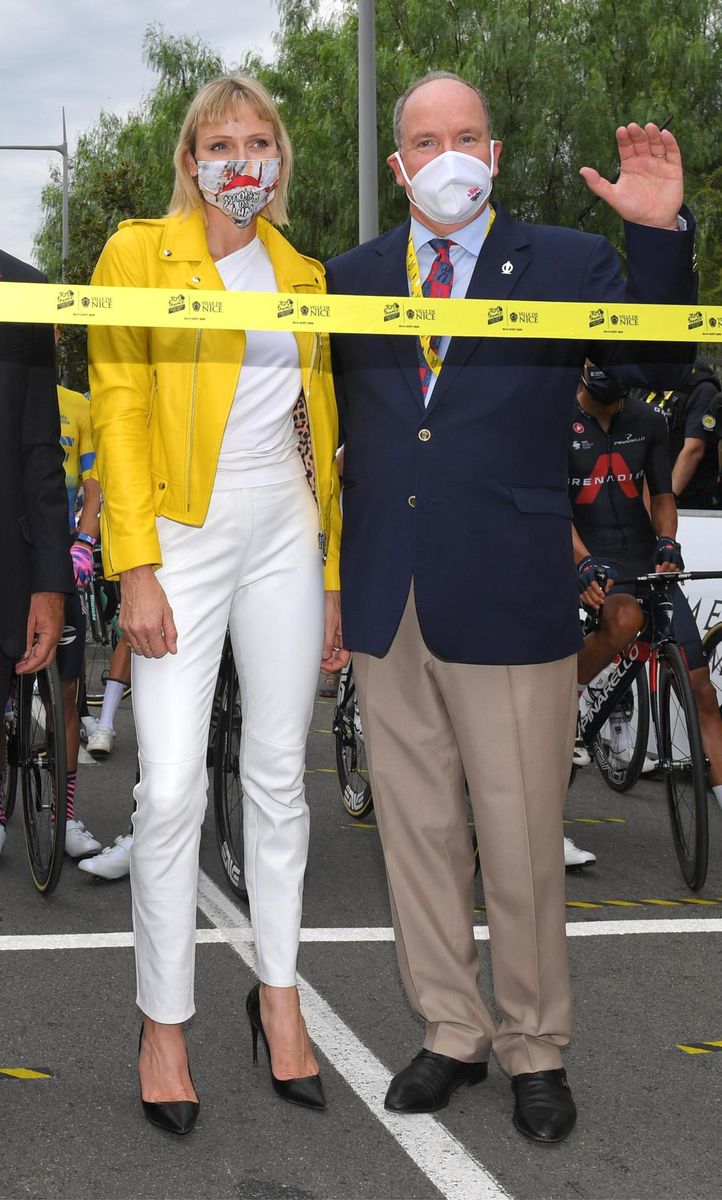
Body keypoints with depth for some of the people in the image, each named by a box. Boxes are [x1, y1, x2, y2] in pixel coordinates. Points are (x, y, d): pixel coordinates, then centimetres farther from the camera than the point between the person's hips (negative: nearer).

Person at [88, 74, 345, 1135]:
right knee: (171, 789, -7)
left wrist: (332, 575, 10)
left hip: (286, 531, 4)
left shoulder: (304, 275, 14)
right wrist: (136, 569, -13)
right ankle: (164, 1023, 7)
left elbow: (321, 428, 14)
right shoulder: (138, 254, 1)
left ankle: (278, 995, 22)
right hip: (183, 534, -4)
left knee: (278, 775, 9)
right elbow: (119, 412, -5)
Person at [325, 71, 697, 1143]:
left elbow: (655, 363, -6)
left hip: (509, 598, -3)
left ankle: (535, 1048, 19)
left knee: (521, 843, 3)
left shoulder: (566, 263, 4)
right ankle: (453, 1034, 27)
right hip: (385, 602, 4)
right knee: (417, 830, 12)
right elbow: (328, 415, 15)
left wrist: (659, 235, -18)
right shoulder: (351, 278, 12)